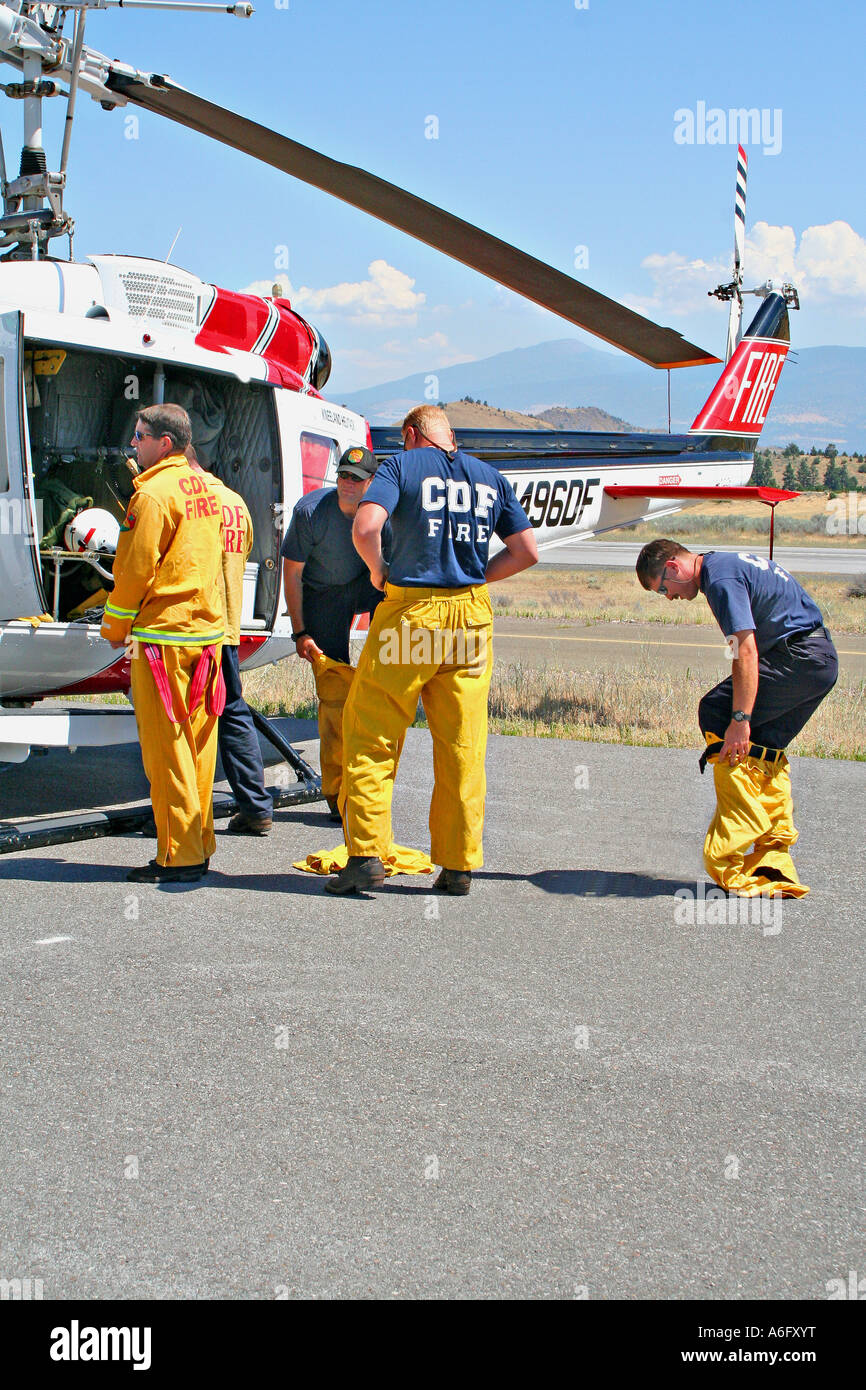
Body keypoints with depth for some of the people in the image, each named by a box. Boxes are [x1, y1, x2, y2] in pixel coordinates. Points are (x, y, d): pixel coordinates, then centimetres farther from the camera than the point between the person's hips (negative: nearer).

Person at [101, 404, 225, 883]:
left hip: (163, 633, -8)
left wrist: (116, 626, 0)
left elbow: (135, 569, -13)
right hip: (206, 628, 8)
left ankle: (179, 856, -2)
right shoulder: (204, 487, 13)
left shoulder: (154, 493, -13)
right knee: (197, 744, 12)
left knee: (166, 748, -4)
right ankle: (199, 845, 17)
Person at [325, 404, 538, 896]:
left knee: (370, 736, 4)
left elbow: (366, 526, -16)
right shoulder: (492, 478, 14)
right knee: (463, 745, 8)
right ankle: (460, 865, 10)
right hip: (472, 617, 4)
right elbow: (527, 551, 10)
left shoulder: (402, 465, 1)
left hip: (411, 612, -4)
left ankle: (366, 854, -1)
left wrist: (378, 571, 1)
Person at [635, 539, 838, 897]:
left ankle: (730, 856, -10)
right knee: (763, 749, 12)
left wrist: (740, 719, -25)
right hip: (823, 659, 10)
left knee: (716, 715, -7)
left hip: (796, 656, -10)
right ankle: (775, 864, 10)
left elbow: (746, 649, -22)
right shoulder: (727, 563, 18)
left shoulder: (721, 579, -14)